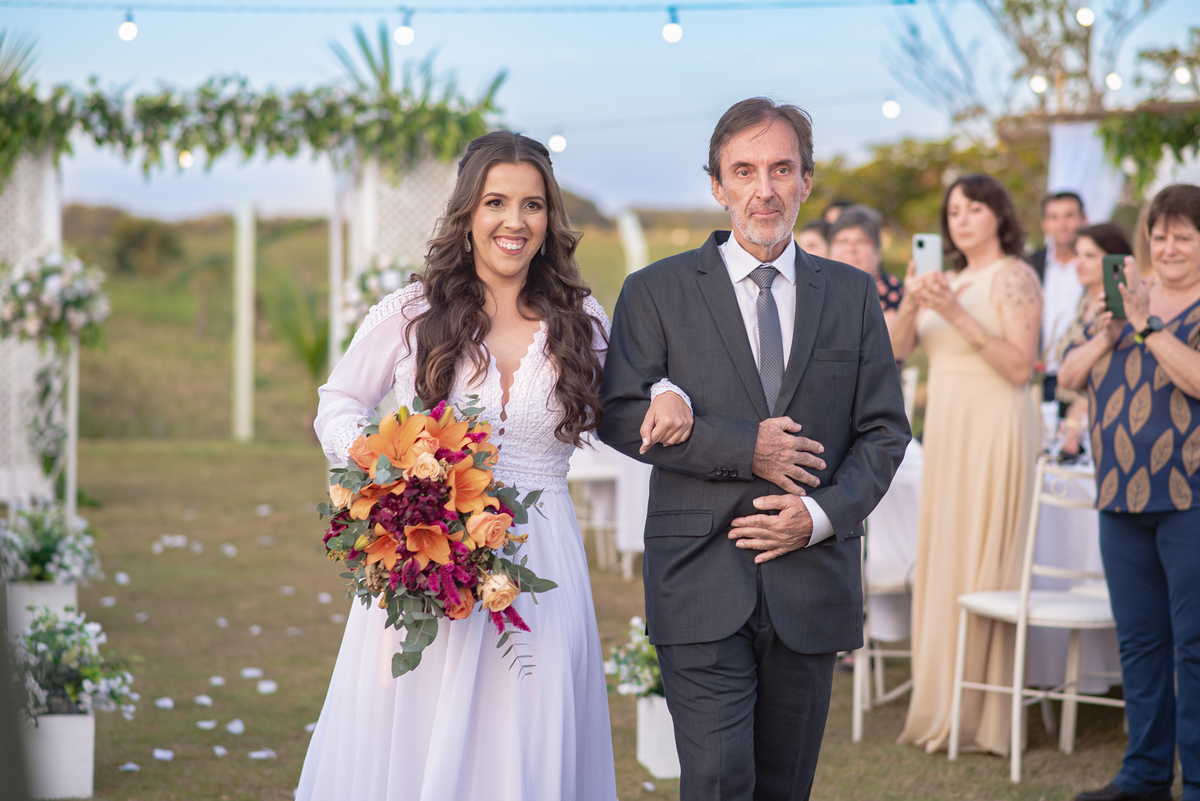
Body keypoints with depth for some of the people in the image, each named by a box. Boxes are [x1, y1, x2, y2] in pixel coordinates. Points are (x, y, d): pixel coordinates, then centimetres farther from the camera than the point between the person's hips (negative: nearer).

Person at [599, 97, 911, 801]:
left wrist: (822, 515, -8)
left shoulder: (852, 295, 10)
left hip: (812, 579, 3)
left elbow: (884, 431, 9)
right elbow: (623, 417, -5)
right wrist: (744, 447, -14)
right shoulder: (656, 292, 3)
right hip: (702, 582, -3)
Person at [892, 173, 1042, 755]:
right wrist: (910, 304, -11)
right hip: (946, 428, 7)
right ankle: (941, 705, 14)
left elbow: (1021, 367, -14)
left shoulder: (1014, 276, -5)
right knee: (942, 563, 8)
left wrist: (959, 316, -19)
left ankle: (978, 714, -2)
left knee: (980, 568, -7)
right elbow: (896, 350, 8)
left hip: (993, 428, -7)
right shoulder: (949, 281, 16)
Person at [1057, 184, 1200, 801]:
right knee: (1139, 638, 12)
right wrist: (1105, 334, -5)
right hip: (1122, 495, 6)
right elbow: (1069, 376, 11)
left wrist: (1146, 325, -20)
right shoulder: (1127, 300, 15)